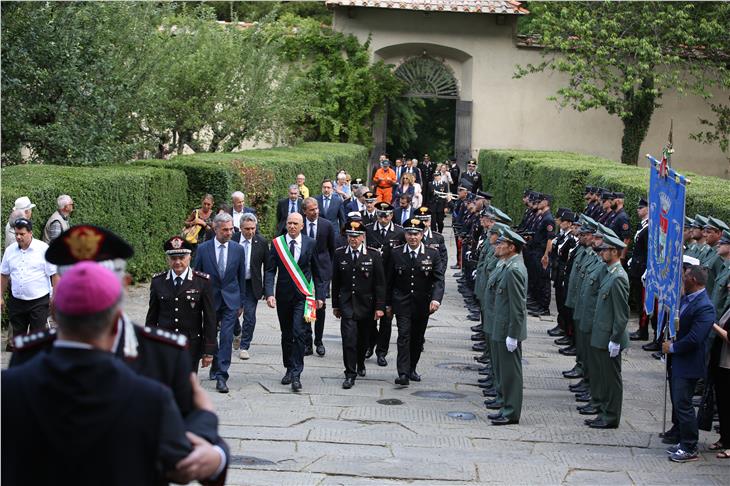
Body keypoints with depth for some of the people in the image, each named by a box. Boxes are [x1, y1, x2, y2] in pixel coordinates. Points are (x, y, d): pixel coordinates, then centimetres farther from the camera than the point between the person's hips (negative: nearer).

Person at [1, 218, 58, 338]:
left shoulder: (44, 249, -7)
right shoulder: (10, 250, 5)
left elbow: (54, 274, -6)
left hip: (39, 301, -4)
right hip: (16, 301, 4)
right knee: (18, 335, 11)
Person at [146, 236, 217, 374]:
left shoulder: (203, 282, -1)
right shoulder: (158, 281, 5)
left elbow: (210, 318, 1)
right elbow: (151, 317, 11)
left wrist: (209, 350, -1)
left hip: (191, 347, -1)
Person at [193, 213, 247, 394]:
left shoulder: (238, 249, 1)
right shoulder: (203, 249, -3)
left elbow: (241, 277, 8)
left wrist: (241, 303, 9)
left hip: (231, 300, 0)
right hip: (209, 299, 1)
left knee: (226, 338, -10)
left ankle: (221, 376, -10)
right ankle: (215, 367, 32)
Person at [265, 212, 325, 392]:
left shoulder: (310, 244, 1)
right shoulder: (277, 243, 1)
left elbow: (316, 271, 7)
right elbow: (270, 270, -2)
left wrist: (319, 295, 5)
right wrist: (269, 293, -14)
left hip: (303, 295, -2)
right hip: (283, 295, 2)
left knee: (298, 332, -13)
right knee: (286, 334, 11)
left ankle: (296, 374, -10)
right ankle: (289, 369, 26)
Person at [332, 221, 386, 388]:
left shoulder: (374, 255, -5)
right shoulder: (339, 254, 0)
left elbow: (380, 283, -3)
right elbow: (336, 281, 7)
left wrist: (380, 307, -7)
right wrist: (335, 305, 7)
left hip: (366, 304, 0)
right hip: (347, 304, 0)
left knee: (363, 339, 14)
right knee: (349, 339, -10)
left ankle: (360, 364, 40)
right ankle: (350, 374, -5)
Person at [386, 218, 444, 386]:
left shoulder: (432, 254, -2)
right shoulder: (396, 253, -1)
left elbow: (438, 279, -8)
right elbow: (389, 280, 5)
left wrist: (436, 299, -24)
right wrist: (388, 303, 5)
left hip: (422, 304, 2)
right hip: (402, 303, -1)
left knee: (418, 338, 11)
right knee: (404, 336, -11)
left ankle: (412, 369, 28)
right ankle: (403, 373, -15)